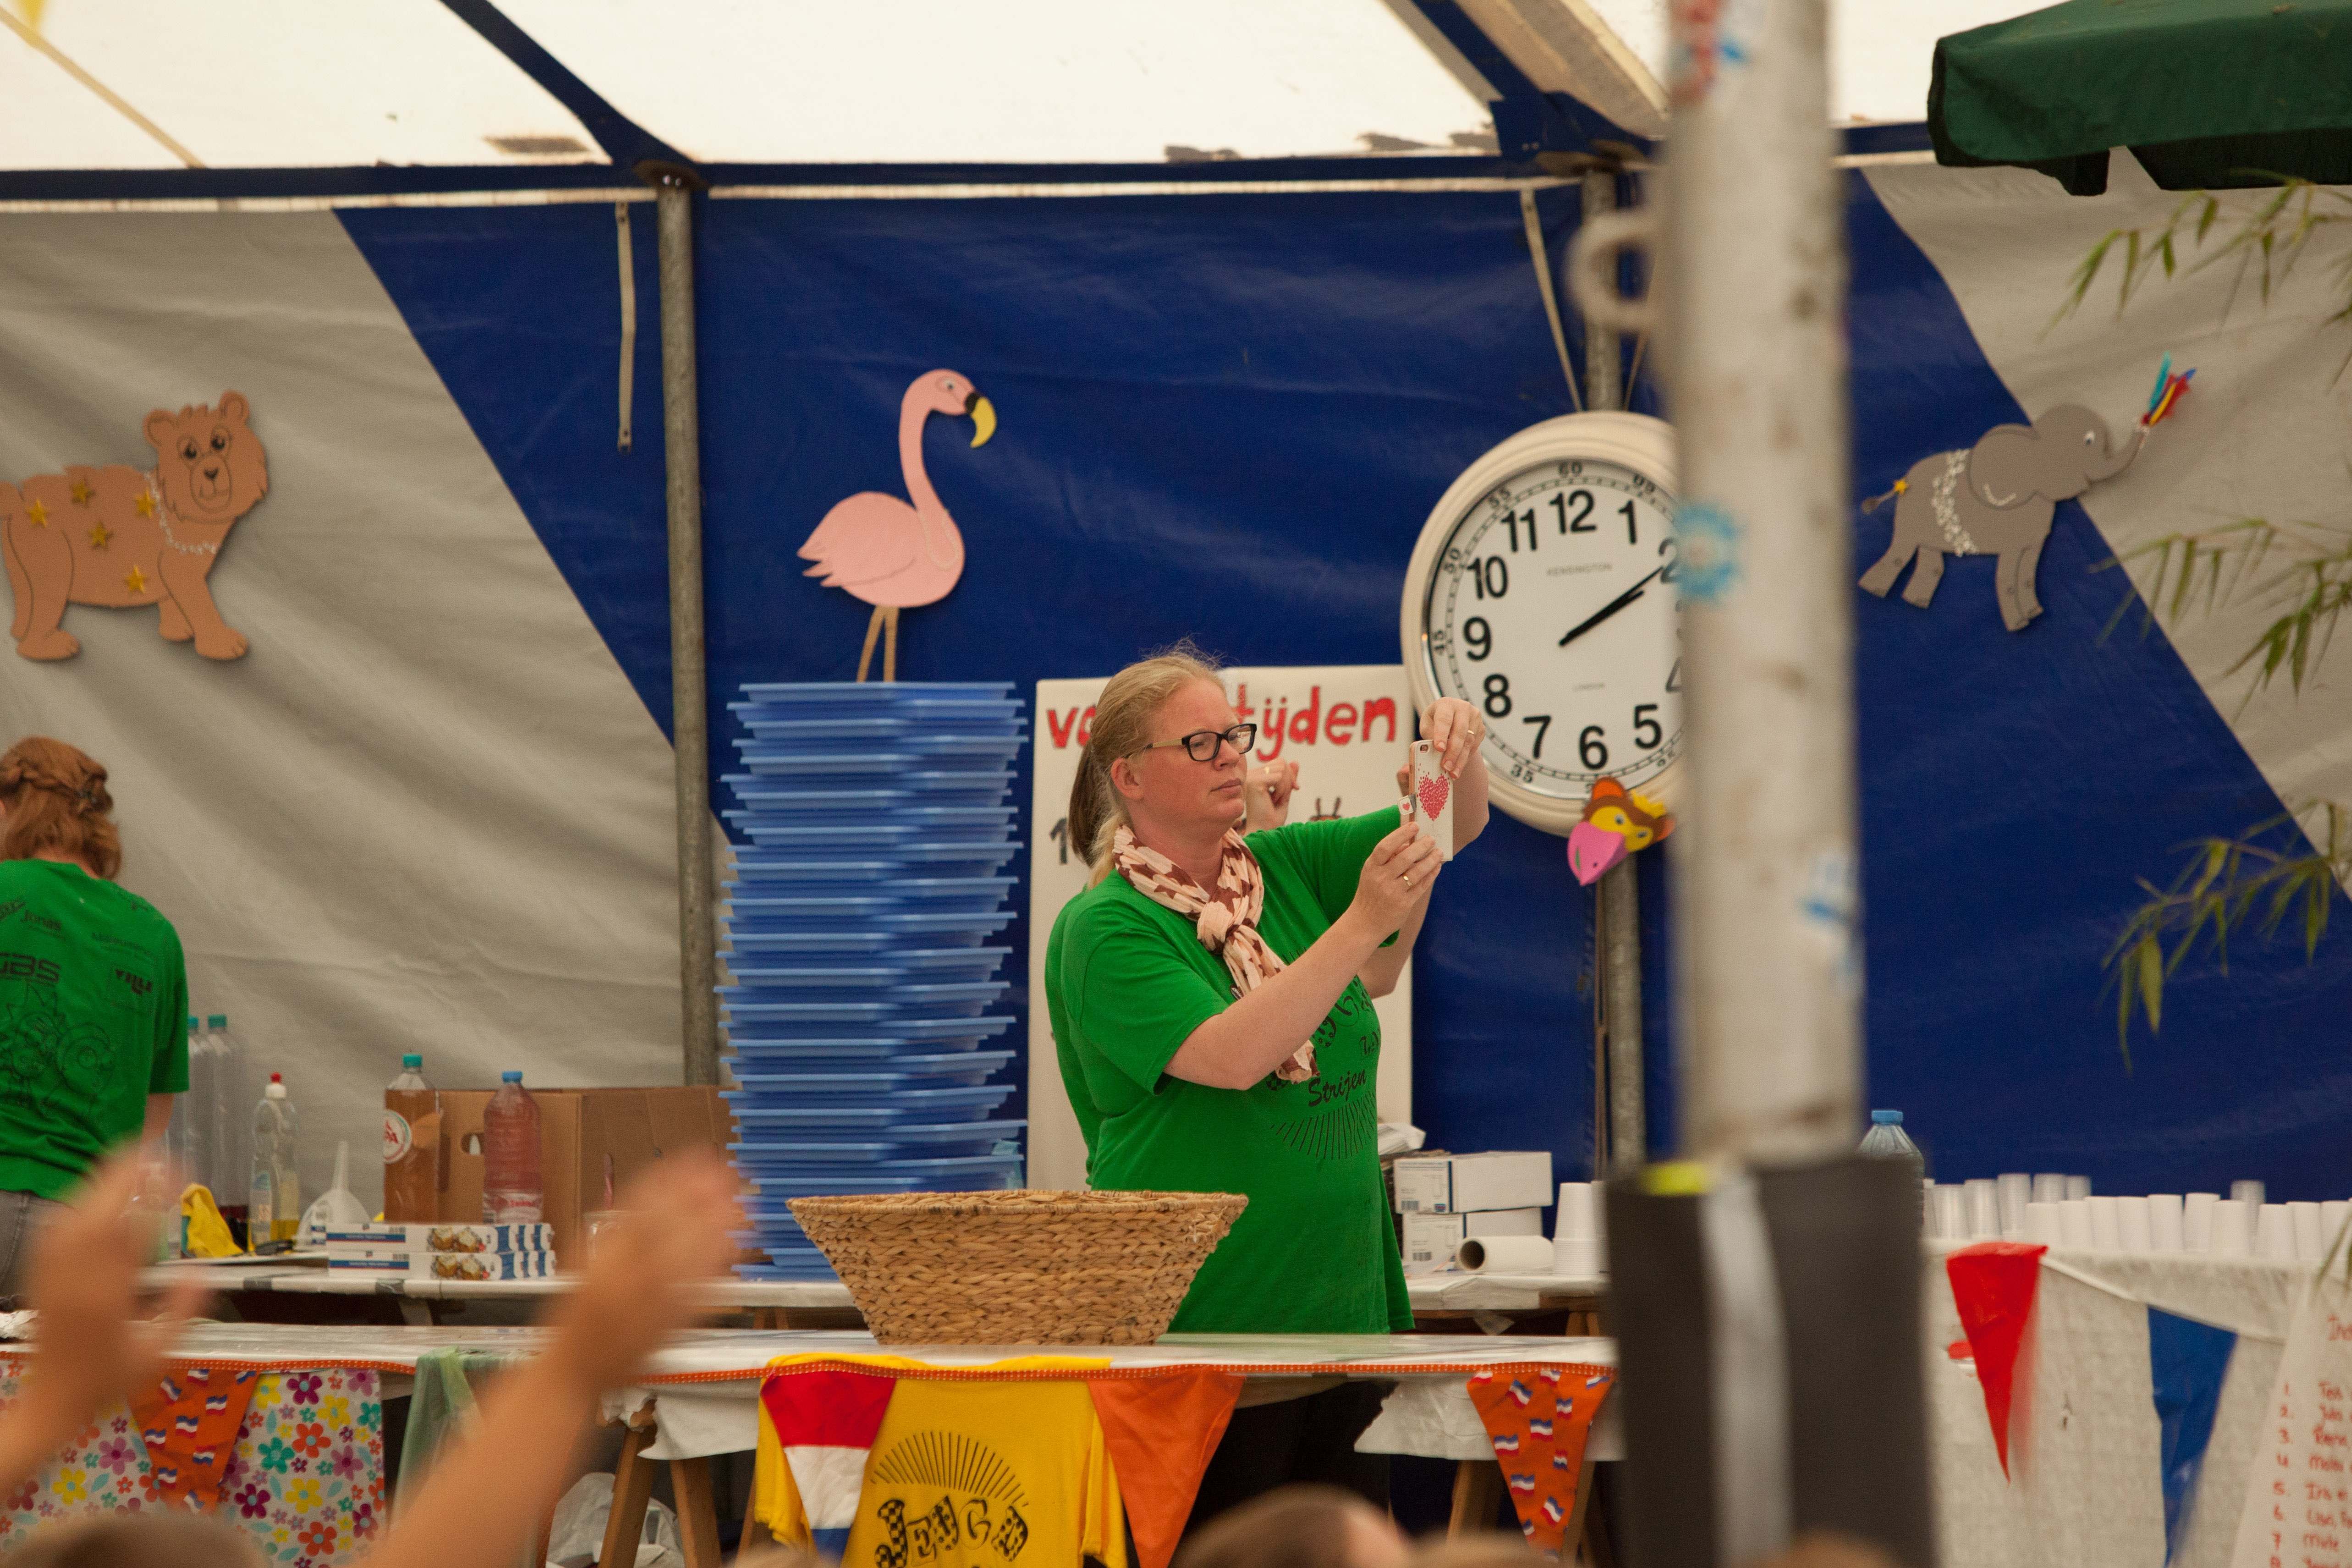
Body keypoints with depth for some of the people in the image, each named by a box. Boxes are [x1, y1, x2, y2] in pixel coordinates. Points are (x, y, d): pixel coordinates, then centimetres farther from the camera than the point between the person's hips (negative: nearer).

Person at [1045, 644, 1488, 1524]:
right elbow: (1231, 1056, -22)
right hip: (1204, 1331, -6)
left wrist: (1458, 751, -13)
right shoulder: (1102, 929, -8)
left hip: (1343, 1313, 6)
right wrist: (1361, 924, -25)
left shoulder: (1286, 870, 12)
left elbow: (1458, 827, 9)